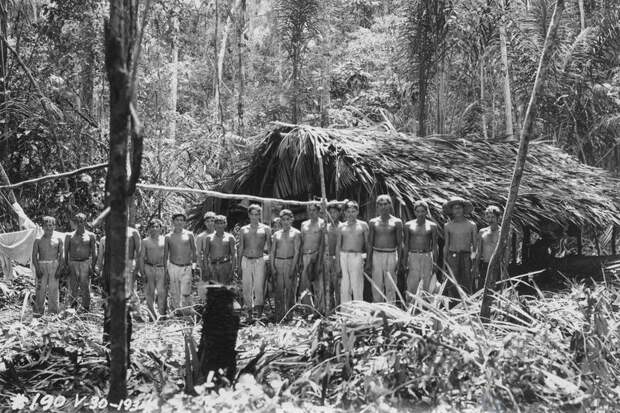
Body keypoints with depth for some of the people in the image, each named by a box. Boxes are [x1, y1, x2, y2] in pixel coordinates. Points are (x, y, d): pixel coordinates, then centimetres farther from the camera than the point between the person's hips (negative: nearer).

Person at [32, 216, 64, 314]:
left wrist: (60, 269, -5)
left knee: (53, 289, -1)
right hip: (41, 266, -1)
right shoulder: (38, 240, 6)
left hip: (54, 266, 1)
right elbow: (34, 256, 4)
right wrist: (37, 269, -8)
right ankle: (38, 311, 2)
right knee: (40, 289, -4)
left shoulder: (58, 240, 8)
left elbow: (61, 256, 7)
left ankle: (53, 311, 4)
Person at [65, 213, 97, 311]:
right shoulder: (69, 236, 9)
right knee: (73, 289, -1)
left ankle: (86, 309, 0)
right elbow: (66, 252, 10)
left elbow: (94, 253, 6)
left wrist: (93, 266, -3)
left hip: (85, 263, -1)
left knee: (85, 288, -3)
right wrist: (66, 266, 1)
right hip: (72, 263, 1)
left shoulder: (90, 236, 7)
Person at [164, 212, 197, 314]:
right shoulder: (168, 237, 7)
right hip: (173, 267, 1)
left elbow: (194, 251, 9)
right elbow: (165, 255, 11)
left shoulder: (189, 235, 6)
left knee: (186, 294, -10)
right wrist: (165, 271, 7)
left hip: (186, 268, -1)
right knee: (174, 294, 2)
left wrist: (194, 266, 2)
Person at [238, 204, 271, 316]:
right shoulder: (243, 229, 11)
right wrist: (238, 263, 11)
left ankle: (259, 310, -7)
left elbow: (269, 247, 10)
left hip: (259, 261, -2)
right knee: (246, 286, 2)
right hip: (246, 261, 2)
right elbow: (240, 248, 14)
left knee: (259, 286, -10)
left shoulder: (265, 229, 6)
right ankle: (249, 308, 10)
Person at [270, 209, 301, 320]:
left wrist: (293, 268, -12)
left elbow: (296, 252, -3)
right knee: (278, 291, 1)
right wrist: (272, 267, 0)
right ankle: (279, 317, 6)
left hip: (290, 262, -3)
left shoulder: (296, 233, 4)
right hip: (277, 262, 3)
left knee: (290, 290, -4)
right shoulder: (276, 234, 15)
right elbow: (272, 252, 12)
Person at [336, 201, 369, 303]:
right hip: (343, 256, 2)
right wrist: (337, 262, 9)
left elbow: (367, 244, 7)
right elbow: (338, 245, 13)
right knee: (344, 285, 2)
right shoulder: (341, 227, 10)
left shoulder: (363, 225, 6)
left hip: (357, 256, -2)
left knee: (357, 285, -6)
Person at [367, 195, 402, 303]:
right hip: (376, 255, 2)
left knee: (390, 285, -1)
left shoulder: (396, 222, 2)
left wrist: (399, 260, -4)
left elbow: (399, 243, 2)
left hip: (391, 255, -2)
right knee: (377, 285, 3)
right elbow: (370, 242, 10)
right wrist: (368, 260, 4)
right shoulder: (373, 222, 7)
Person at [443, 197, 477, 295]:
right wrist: (444, 263, 8)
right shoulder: (448, 226, 7)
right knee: (453, 285, -3)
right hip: (452, 257, 1)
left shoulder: (471, 225, 4)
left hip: (466, 257, -1)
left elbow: (474, 245, 7)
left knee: (466, 287, -4)